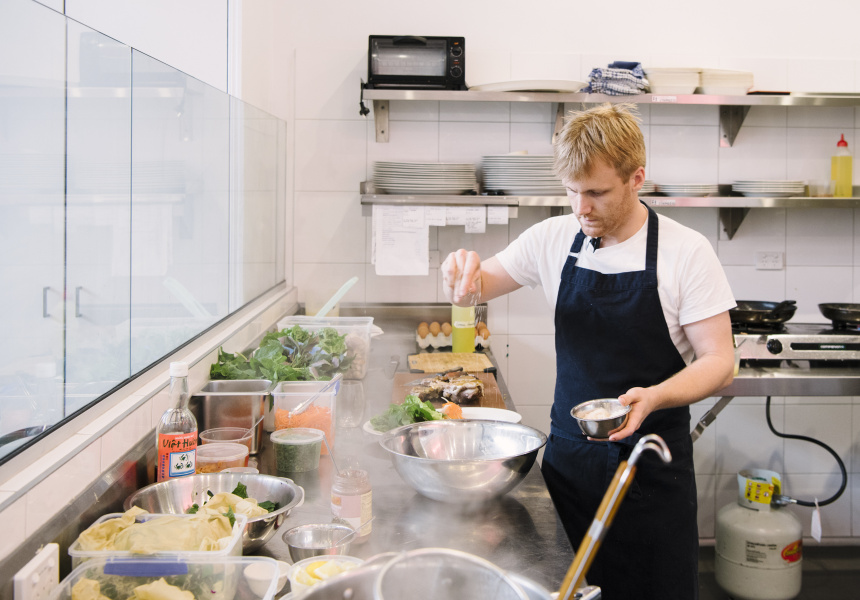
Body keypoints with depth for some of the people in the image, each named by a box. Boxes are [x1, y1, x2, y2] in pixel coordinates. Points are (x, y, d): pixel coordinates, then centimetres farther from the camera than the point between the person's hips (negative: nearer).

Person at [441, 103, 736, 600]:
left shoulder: (686, 251, -11)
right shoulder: (554, 238, -1)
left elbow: (719, 362, -10)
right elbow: (480, 284, 9)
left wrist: (652, 397, -28)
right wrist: (464, 278, -16)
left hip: (652, 465, -3)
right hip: (569, 456, 3)